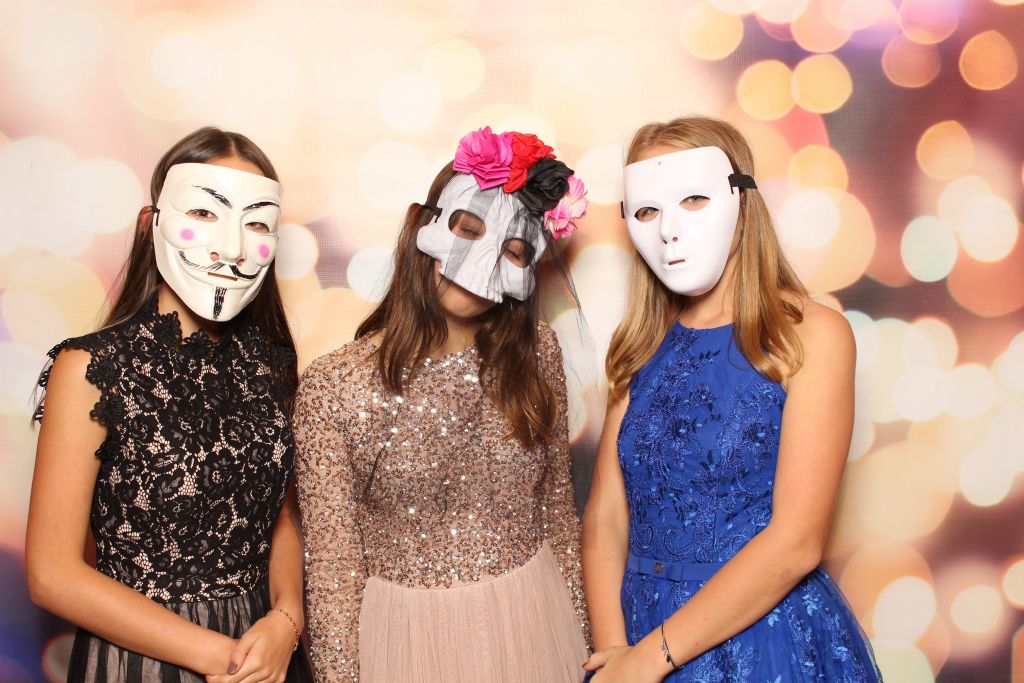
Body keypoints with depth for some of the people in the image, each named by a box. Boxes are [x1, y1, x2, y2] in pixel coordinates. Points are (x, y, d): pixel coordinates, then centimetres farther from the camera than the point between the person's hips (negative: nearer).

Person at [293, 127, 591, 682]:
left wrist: (580, 629, 9)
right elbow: (332, 568, -9)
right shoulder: (332, 386, -14)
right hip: (409, 635, -2)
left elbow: (558, 508, 4)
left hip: (536, 622, 3)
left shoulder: (537, 355, -6)